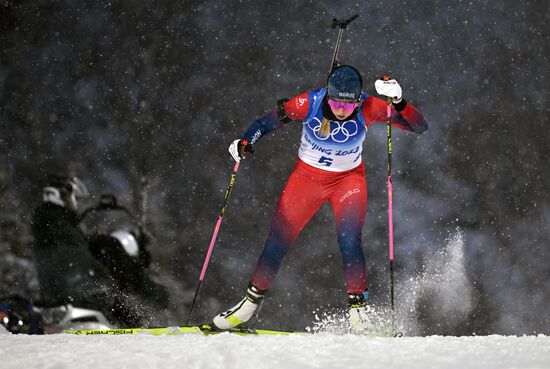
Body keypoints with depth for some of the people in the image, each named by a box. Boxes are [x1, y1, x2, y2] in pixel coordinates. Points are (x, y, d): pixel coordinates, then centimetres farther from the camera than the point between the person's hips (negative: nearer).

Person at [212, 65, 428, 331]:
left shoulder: (368, 108, -24)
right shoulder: (309, 103, -25)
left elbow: (419, 126, -24)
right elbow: (268, 121, -13)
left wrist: (398, 102, -41)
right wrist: (245, 143, -30)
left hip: (349, 179, -1)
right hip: (307, 176, 1)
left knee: (349, 242, -22)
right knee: (278, 238, -1)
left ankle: (358, 308, -12)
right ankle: (251, 302, 17)